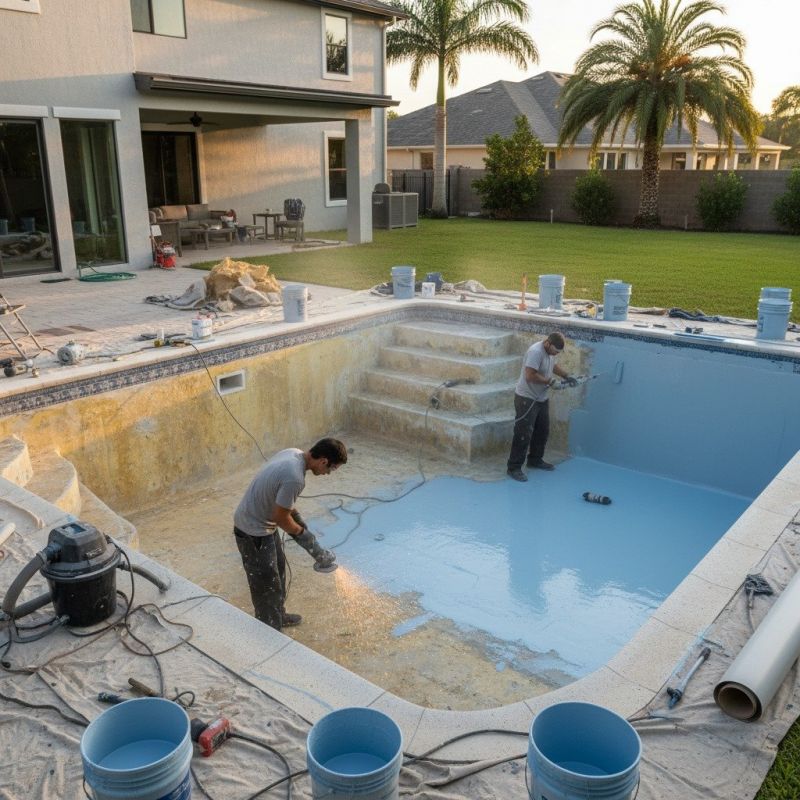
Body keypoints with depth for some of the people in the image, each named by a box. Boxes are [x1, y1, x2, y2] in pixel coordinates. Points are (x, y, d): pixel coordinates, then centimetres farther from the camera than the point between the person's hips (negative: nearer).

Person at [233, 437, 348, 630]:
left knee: (277, 569, 24)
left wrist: (297, 517, 13)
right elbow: (280, 518, -21)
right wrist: (301, 532, -4)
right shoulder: (295, 478, -33)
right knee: (266, 584, 6)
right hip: (253, 531, -10)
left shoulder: (294, 453, -4)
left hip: (261, 522, 10)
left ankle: (278, 616, 44)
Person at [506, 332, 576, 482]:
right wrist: (549, 382, -20)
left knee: (543, 431, 18)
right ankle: (514, 467, -1)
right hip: (526, 399, -10)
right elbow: (530, 376, -30)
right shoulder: (536, 352, -25)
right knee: (523, 434, -8)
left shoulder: (551, 351, 4)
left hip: (542, 398, 10)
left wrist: (566, 376, 12)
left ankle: (535, 460, 34)